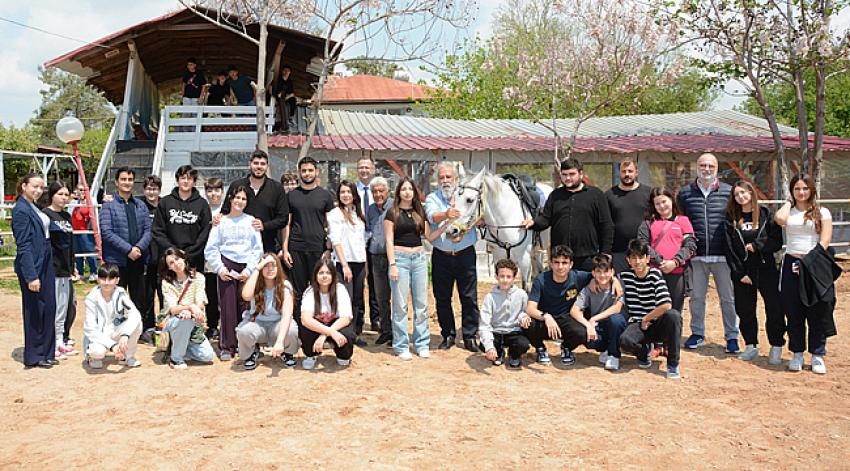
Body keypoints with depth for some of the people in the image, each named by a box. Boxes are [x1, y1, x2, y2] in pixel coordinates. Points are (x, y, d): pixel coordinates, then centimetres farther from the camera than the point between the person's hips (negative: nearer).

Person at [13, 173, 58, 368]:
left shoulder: (34, 208, 11)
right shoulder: (21, 210, -15)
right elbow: (23, 246, -19)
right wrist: (31, 276, -22)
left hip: (45, 265, 9)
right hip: (32, 266, -9)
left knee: (49, 308, 12)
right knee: (34, 312, 1)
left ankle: (46, 353, 22)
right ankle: (34, 357, 13)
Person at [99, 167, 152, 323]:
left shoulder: (141, 205, 12)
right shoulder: (108, 205, -1)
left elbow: (148, 230, 5)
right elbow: (106, 232, -11)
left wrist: (139, 248, -12)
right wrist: (128, 249, -17)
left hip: (138, 260, 4)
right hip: (117, 260, -4)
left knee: (140, 302, 10)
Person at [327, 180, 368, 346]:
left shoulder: (358, 214, 16)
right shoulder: (335, 214, -2)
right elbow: (336, 241, -9)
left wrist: (366, 265, 13)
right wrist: (345, 264, -15)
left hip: (360, 263, 6)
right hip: (344, 263, -6)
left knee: (358, 300, 7)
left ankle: (356, 334, 16)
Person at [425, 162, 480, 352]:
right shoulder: (432, 198, 1)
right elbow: (432, 216, -20)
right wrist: (446, 214, -41)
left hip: (465, 254, 0)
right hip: (441, 256, 1)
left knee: (469, 298, 2)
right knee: (442, 298, 9)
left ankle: (469, 337, 15)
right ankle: (448, 335, 24)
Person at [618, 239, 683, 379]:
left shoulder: (655, 274, -8)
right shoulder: (625, 276, 0)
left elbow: (666, 305, -20)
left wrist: (646, 319, -13)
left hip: (658, 325, -1)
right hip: (637, 325, 1)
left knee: (673, 315, -35)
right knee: (624, 340, -33)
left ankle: (673, 363, -17)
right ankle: (643, 352, 6)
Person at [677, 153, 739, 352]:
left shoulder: (729, 192, 3)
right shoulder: (685, 193, 6)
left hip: (723, 255, -1)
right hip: (696, 256, 1)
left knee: (728, 298, 5)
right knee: (696, 298, 9)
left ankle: (732, 336, 15)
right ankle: (697, 334, 22)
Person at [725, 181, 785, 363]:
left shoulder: (766, 214, 2)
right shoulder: (731, 218, 5)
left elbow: (778, 240, -3)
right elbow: (729, 248, 1)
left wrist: (756, 246, -16)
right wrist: (739, 273, -6)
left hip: (766, 269, -2)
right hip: (742, 271, 2)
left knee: (774, 309, -3)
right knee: (745, 310, 7)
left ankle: (776, 347, 10)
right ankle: (751, 346, 21)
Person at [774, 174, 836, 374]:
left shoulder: (822, 213, 6)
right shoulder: (788, 212, 11)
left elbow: (825, 240, -3)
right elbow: (780, 219, -14)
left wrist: (810, 260, -14)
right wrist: (790, 202, 3)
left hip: (815, 266, -2)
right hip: (792, 265, 2)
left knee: (818, 313, 1)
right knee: (794, 314, 6)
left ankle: (817, 355, 10)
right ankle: (797, 354, 16)